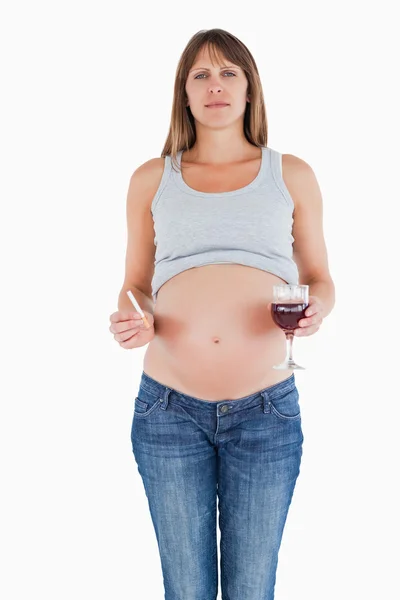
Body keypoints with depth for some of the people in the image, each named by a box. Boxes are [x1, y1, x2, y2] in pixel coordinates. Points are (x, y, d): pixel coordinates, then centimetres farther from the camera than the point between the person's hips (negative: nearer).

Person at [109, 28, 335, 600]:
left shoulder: (291, 175, 8)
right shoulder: (152, 178, 9)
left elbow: (319, 278, 14)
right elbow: (135, 285, 15)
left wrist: (317, 308, -9)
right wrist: (132, 322, -8)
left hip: (267, 412, 0)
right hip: (169, 410, 1)